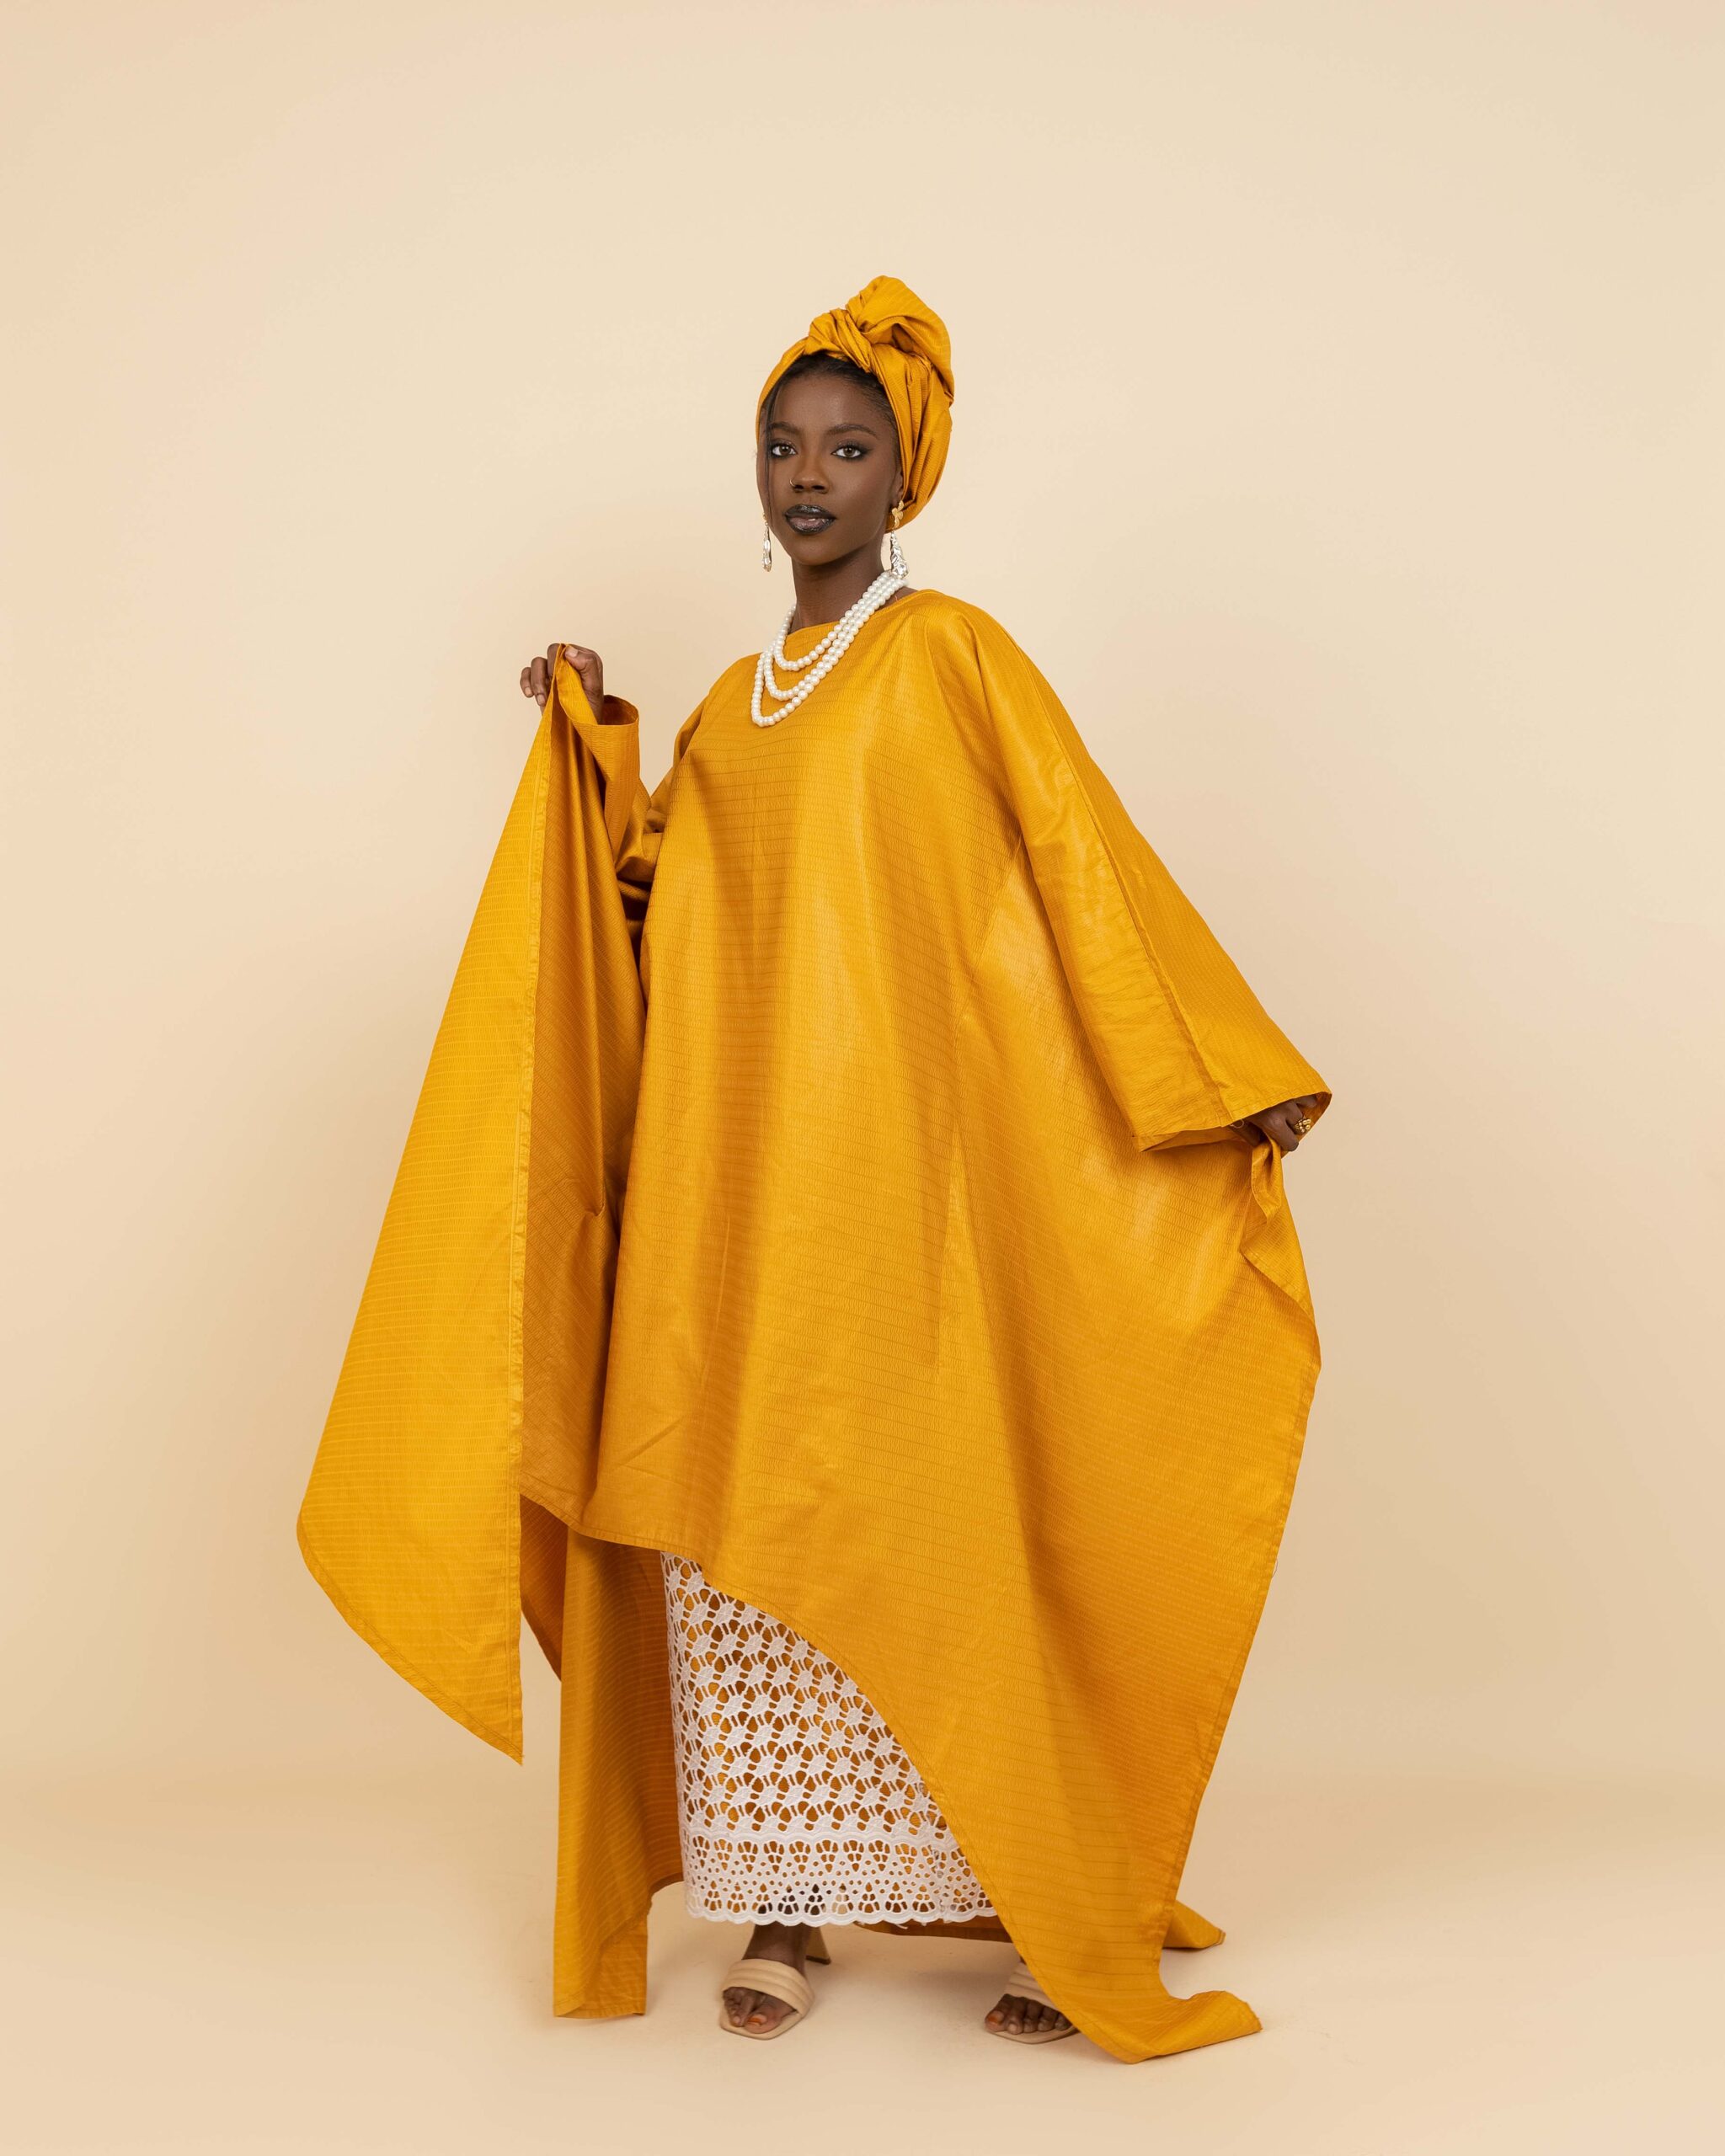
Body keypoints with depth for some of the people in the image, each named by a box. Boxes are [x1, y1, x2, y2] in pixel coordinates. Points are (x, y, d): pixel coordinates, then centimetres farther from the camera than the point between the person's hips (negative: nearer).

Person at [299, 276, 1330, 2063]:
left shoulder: (954, 657, 2)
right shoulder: (732, 704, 19)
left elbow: (1090, 867, -3)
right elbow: (665, 932, 16)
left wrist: (1226, 1077, -7)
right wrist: (601, 763, 7)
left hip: (897, 1163, -5)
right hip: (732, 1174, 5)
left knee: (934, 1519, -7)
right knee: (741, 1523, 1)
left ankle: (1049, 1911, 3)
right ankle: (788, 1905, 10)